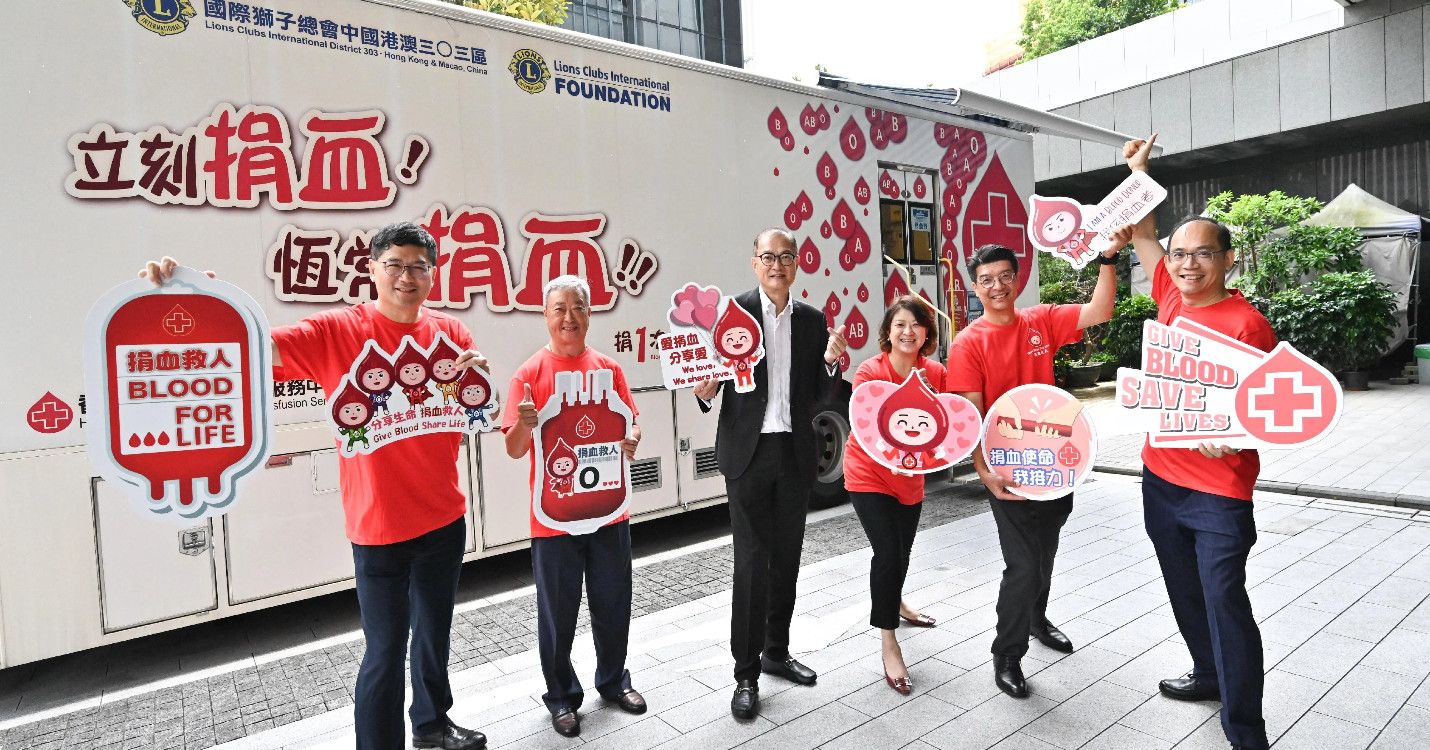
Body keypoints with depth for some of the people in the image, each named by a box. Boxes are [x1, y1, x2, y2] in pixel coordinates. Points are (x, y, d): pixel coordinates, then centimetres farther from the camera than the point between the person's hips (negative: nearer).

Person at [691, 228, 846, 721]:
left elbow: (819, 397, 9)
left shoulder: (813, 321, 8)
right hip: (748, 452, -4)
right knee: (751, 562, -2)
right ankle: (746, 674, 12)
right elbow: (710, 380, -3)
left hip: (796, 454, 4)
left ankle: (776, 652, 32)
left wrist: (831, 362, -9)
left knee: (787, 558, 14)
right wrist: (706, 389, -25)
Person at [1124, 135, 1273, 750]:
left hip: (1219, 494, -7)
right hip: (1161, 478, 7)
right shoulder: (1172, 296, 2)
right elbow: (1142, 235, 17)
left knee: (1224, 601, -3)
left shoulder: (1246, 324, -16)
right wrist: (1138, 170, 18)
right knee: (1184, 592, 21)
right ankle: (1210, 674, 42)